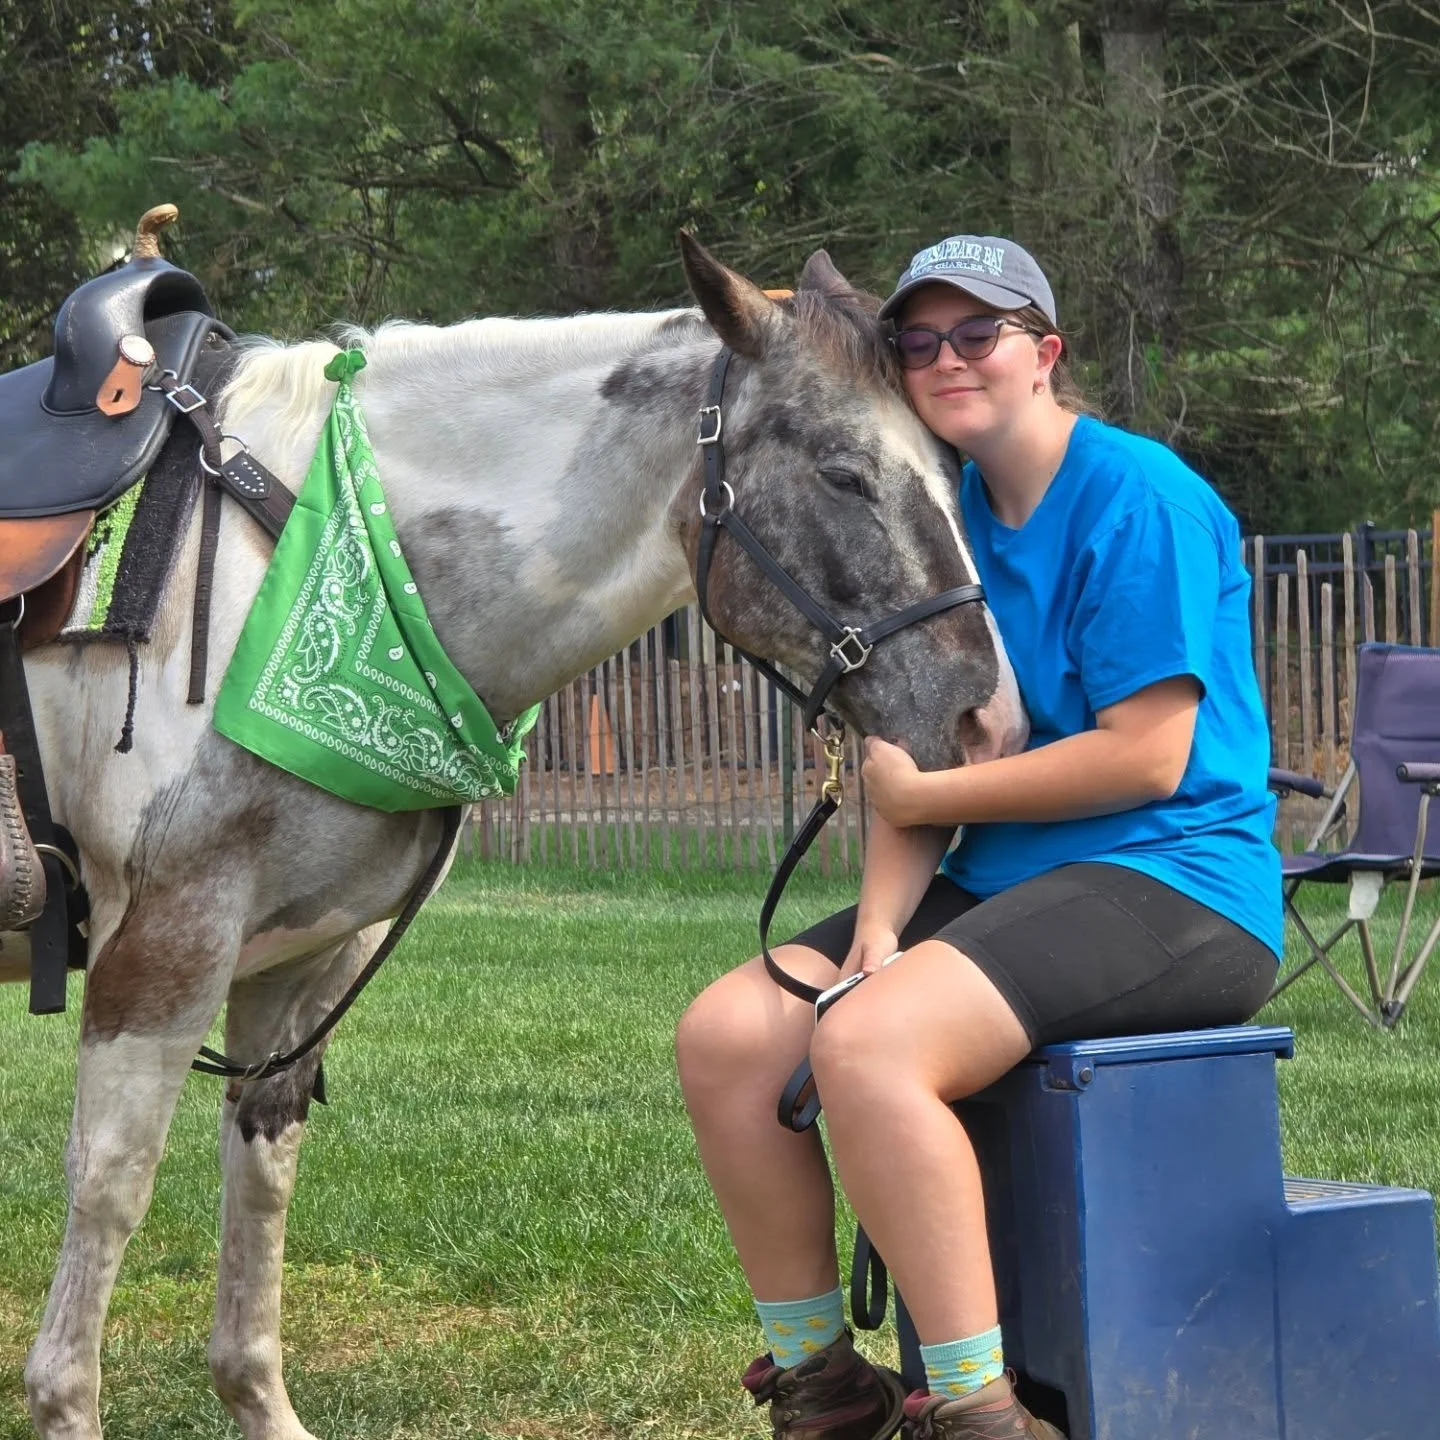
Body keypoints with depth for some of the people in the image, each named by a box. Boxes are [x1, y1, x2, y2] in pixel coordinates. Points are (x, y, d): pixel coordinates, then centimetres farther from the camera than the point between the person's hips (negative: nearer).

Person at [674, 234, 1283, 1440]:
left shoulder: (1138, 496, -10)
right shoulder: (951, 514, 13)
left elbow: (1146, 755, -17)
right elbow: (916, 752, 9)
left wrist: (922, 795, -10)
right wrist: (882, 917, -10)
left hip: (1174, 886, -8)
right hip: (1002, 884, 8)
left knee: (867, 1043, -31)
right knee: (725, 1034, -5)